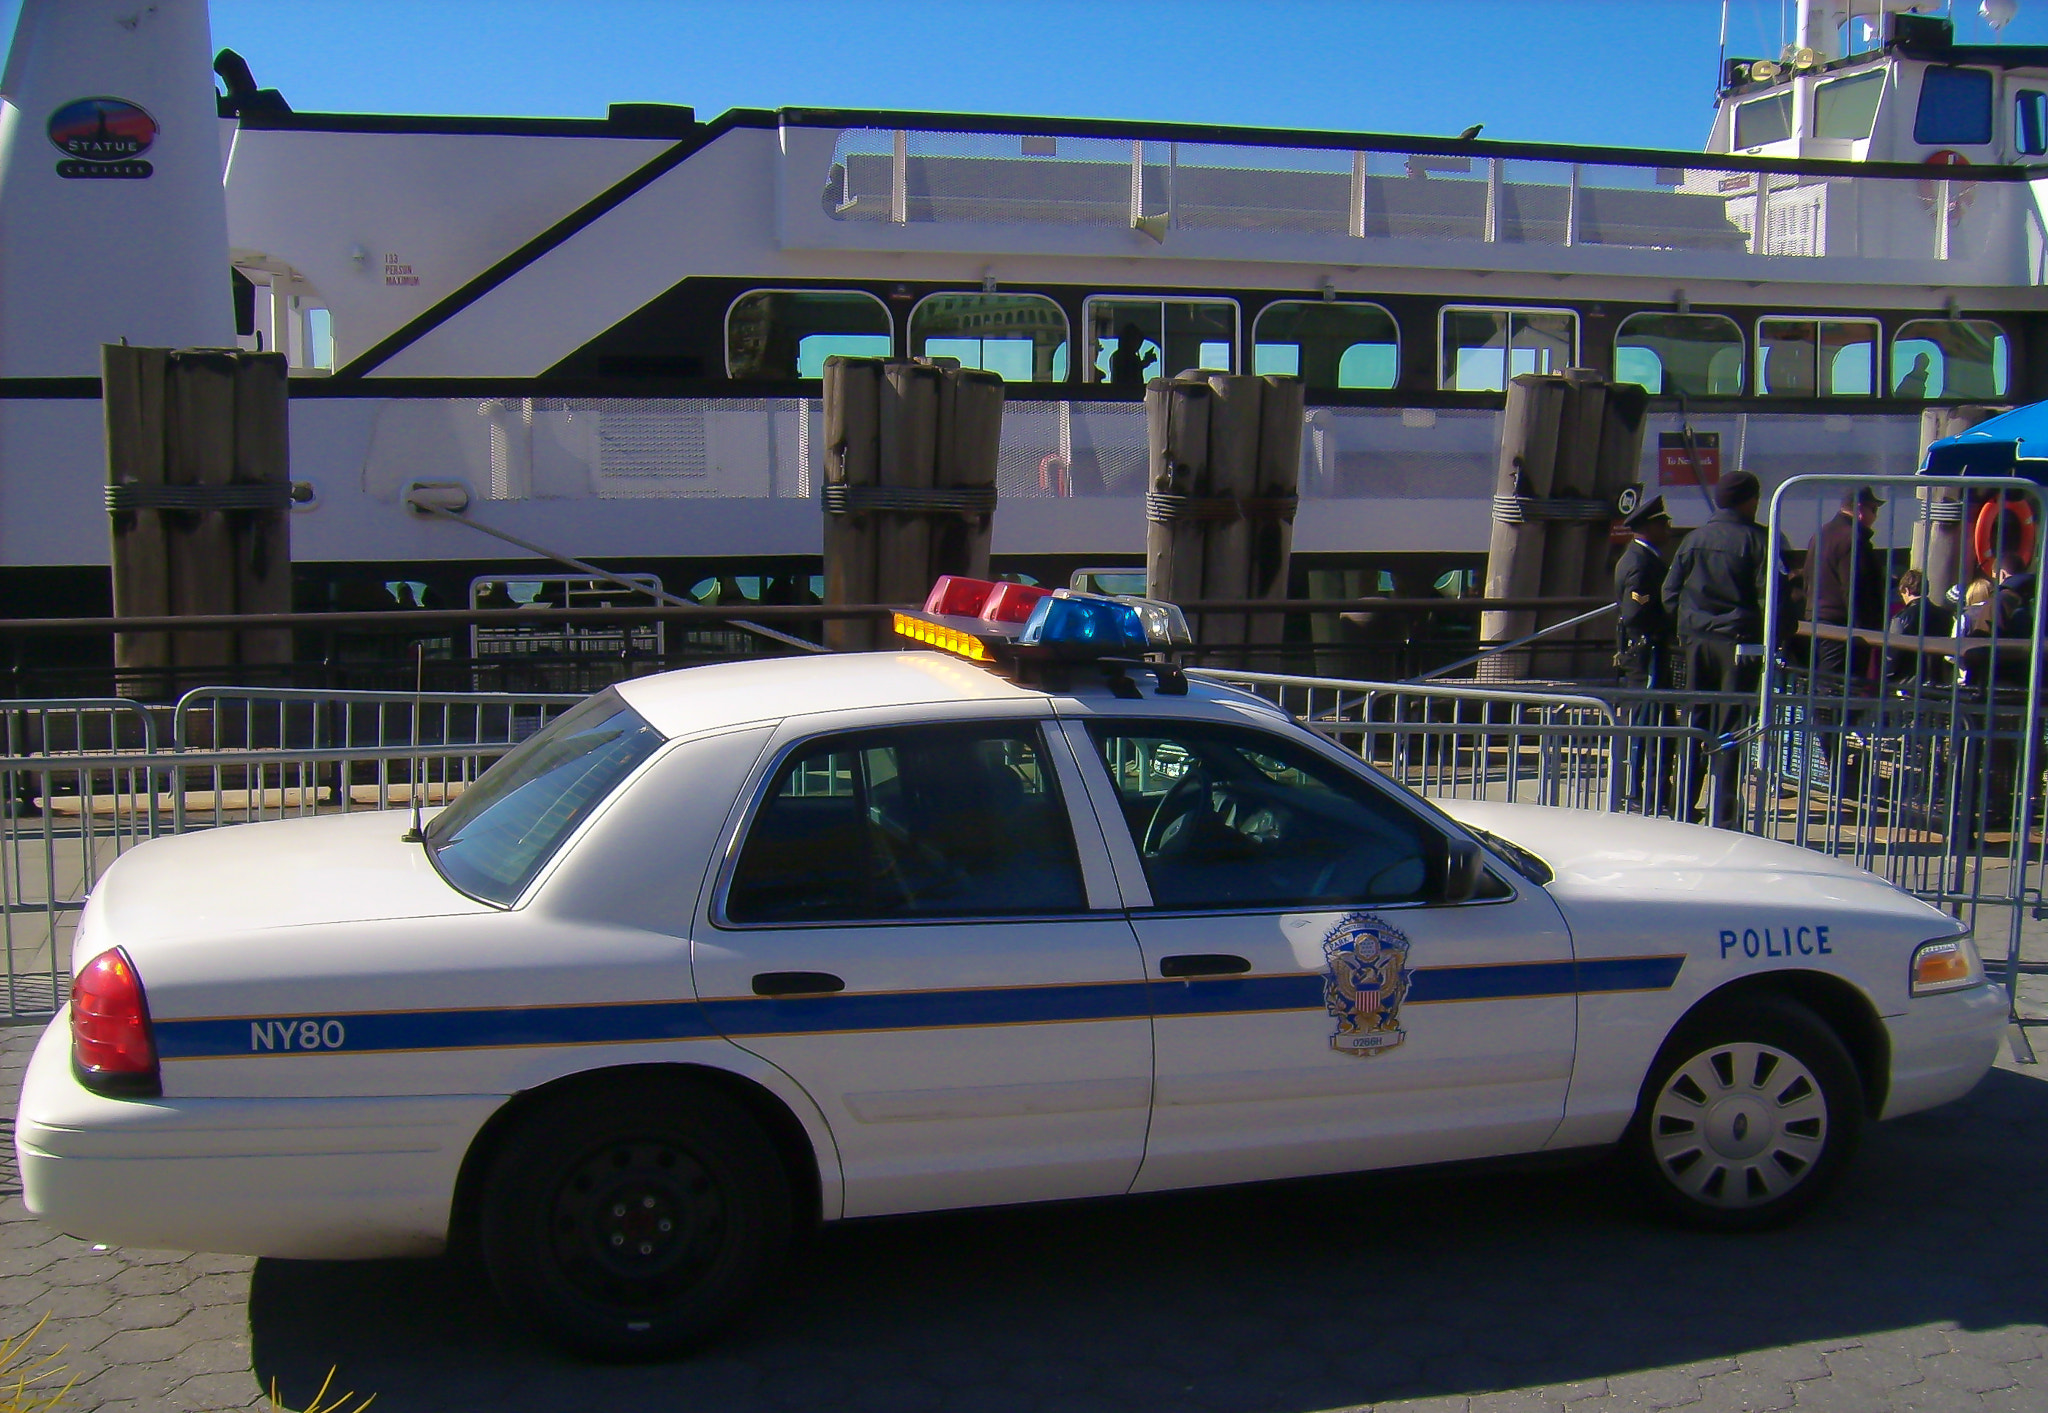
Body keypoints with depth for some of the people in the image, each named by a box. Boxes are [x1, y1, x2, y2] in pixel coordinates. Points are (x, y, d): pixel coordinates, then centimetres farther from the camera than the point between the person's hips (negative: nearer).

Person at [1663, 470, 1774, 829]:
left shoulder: (1694, 539, 7)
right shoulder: (1757, 540, -6)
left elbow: (1670, 593, 8)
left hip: (1695, 641, 4)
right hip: (1739, 643, -4)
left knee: (1694, 723, 13)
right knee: (1730, 730, -1)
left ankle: (1685, 807, 17)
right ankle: (1723, 817, -1)